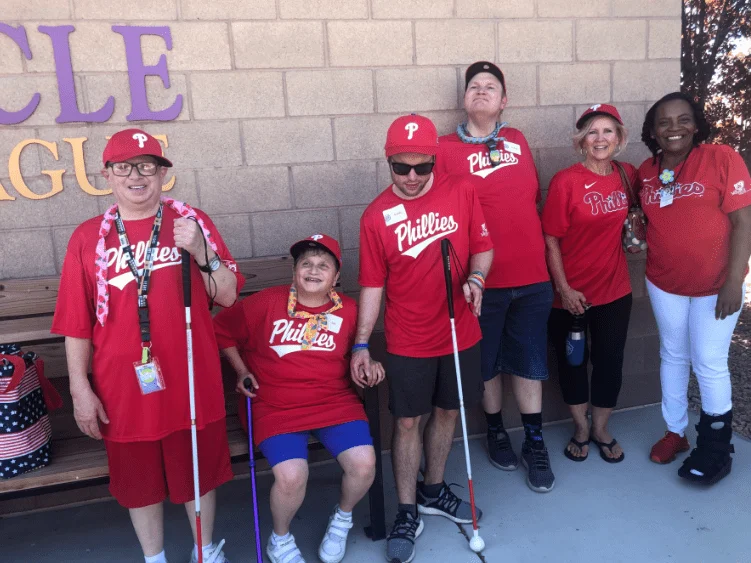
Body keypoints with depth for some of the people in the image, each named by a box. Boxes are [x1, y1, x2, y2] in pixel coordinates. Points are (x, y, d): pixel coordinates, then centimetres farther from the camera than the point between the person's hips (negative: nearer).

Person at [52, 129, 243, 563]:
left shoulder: (192, 222, -2)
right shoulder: (88, 237, -1)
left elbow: (228, 296, -4)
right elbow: (76, 325, 1)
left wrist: (201, 252, -20)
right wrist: (80, 390, -1)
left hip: (191, 381, 0)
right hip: (124, 388, 1)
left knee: (199, 473, 16)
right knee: (139, 482, 18)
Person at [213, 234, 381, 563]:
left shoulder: (349, 310, 4)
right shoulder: (268, 302, -2)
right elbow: (222, 329, 9)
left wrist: (367, 368, 1)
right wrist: (242, 371, 5)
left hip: (335, 403, 2)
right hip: (277, 407, -2)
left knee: (363, 463, -19)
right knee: (291, 476, -24)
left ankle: (342, 519, 18)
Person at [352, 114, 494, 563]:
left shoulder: (461, 193, -4)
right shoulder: (376, 216, -8)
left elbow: (483, 246, 5)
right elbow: (372, 285, -5)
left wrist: (476, 278, -17)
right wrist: (361, 343, -7)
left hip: (461, 333, 3)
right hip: (408, 341, -2)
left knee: (447, 412, 17)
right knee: (408, 422, 6)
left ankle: (433, 491, 40)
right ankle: (408, 514, 25)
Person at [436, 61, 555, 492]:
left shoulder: (518, 141, 8)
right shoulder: (446, 149, -5)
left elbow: (535, 197, 16)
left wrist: (540, 249, 13)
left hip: (532, 275, 3)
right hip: (482, 280, -3)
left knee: (529, 363, 13)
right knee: (488, 363, 13)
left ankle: (536, 444, 29)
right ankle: (496, 432, 35)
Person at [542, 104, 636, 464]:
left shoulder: (628, 175, 0)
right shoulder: (565, 181, -14)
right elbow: (550, 240, -12)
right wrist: (564, 289, -15)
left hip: (615, 289, 4)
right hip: (572, 293, -4)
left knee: (609, 361, 14)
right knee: (572, 361, 12)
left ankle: (601, 429, 36)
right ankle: (580, 428, 35)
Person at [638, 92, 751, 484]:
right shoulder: (646, 171, 3)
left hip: (715, 285, -4)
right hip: (663, 283, 4)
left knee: (709, 364, 2)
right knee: (672, 356, 15)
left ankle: (715, 448, 22)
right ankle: (674, 432, 33)